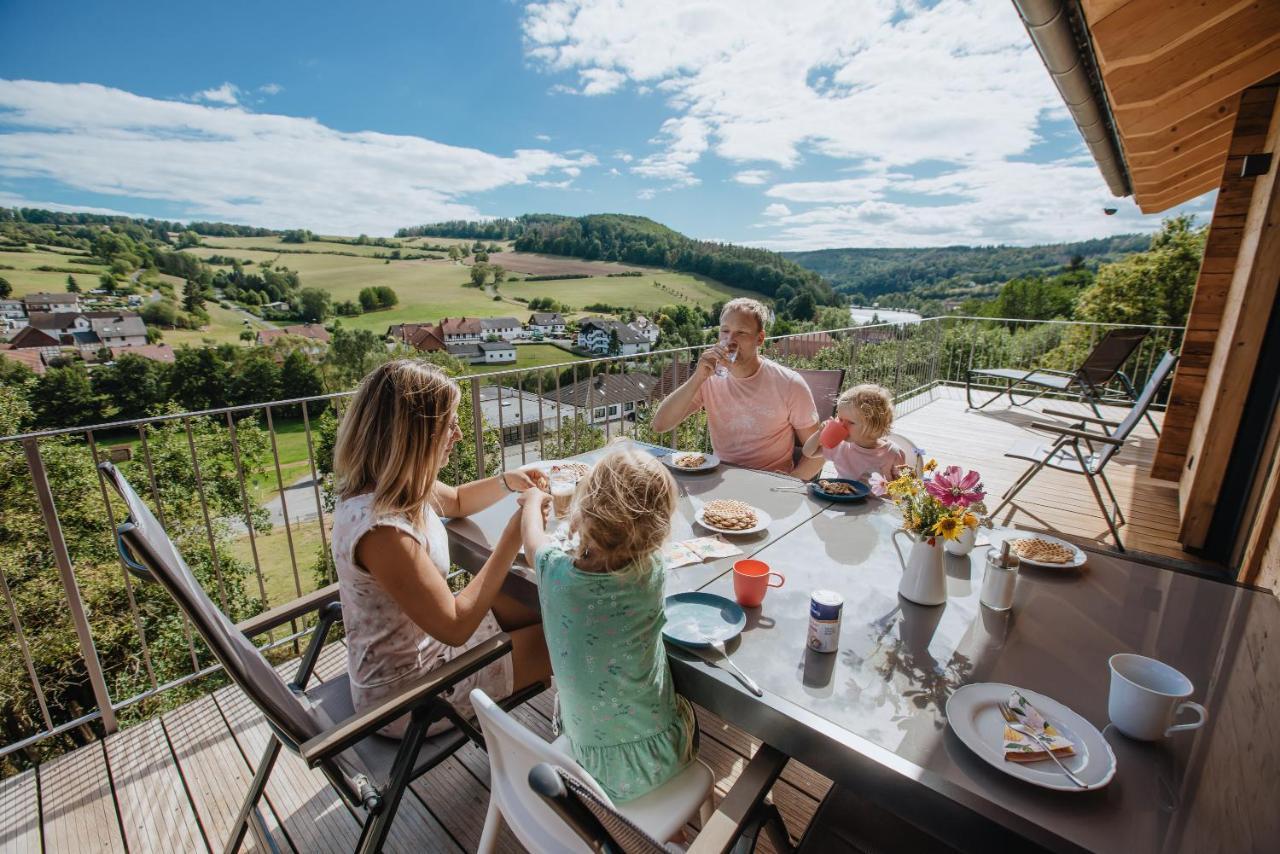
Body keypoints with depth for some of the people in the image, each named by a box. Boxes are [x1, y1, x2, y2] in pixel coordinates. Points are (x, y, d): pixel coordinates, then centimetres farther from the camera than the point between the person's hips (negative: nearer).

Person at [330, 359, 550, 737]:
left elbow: (456, 501, 12)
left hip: (420, 637, 8)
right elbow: (454, 627, -29)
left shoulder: (384, 487, -8)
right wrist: (515, 535, -28)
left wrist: (506, 482, -8)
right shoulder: (380, 529, -36)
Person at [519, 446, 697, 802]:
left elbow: (530, 532, 1)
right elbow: (637, 536, 1)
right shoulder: (651, 572, -24)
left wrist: (535, 498, 22)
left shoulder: (554, 571, -23)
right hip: (655, 762, -1)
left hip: (587, 760, 1)